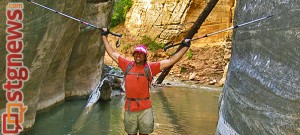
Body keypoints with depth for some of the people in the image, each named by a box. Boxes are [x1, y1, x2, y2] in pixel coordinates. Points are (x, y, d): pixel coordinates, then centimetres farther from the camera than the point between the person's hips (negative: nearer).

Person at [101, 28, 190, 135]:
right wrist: (104, 36, 17)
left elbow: (170, 61, 1)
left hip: (145, 108, -1)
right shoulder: (127, 65, 5)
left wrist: (185, 47, -1)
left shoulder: (150, 67, 0)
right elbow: (112, 53, 13)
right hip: (129, 108, 1)